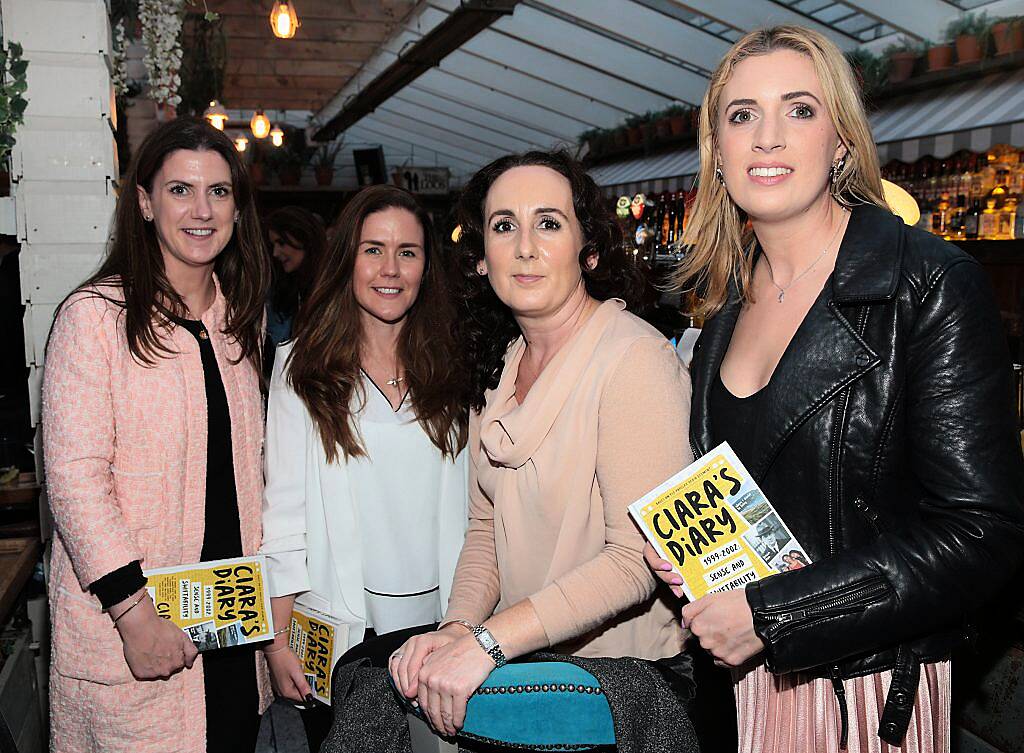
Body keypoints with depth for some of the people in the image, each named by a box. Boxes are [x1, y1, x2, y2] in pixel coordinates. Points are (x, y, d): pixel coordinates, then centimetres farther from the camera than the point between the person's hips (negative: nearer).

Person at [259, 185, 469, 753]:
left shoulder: (448, 368, 5)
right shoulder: (303, 366, -4)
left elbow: (464, 508, 7)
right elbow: (284, 508, -6)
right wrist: (278, 641, -8)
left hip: (436, 621, 3)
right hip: (342, 627, -2)